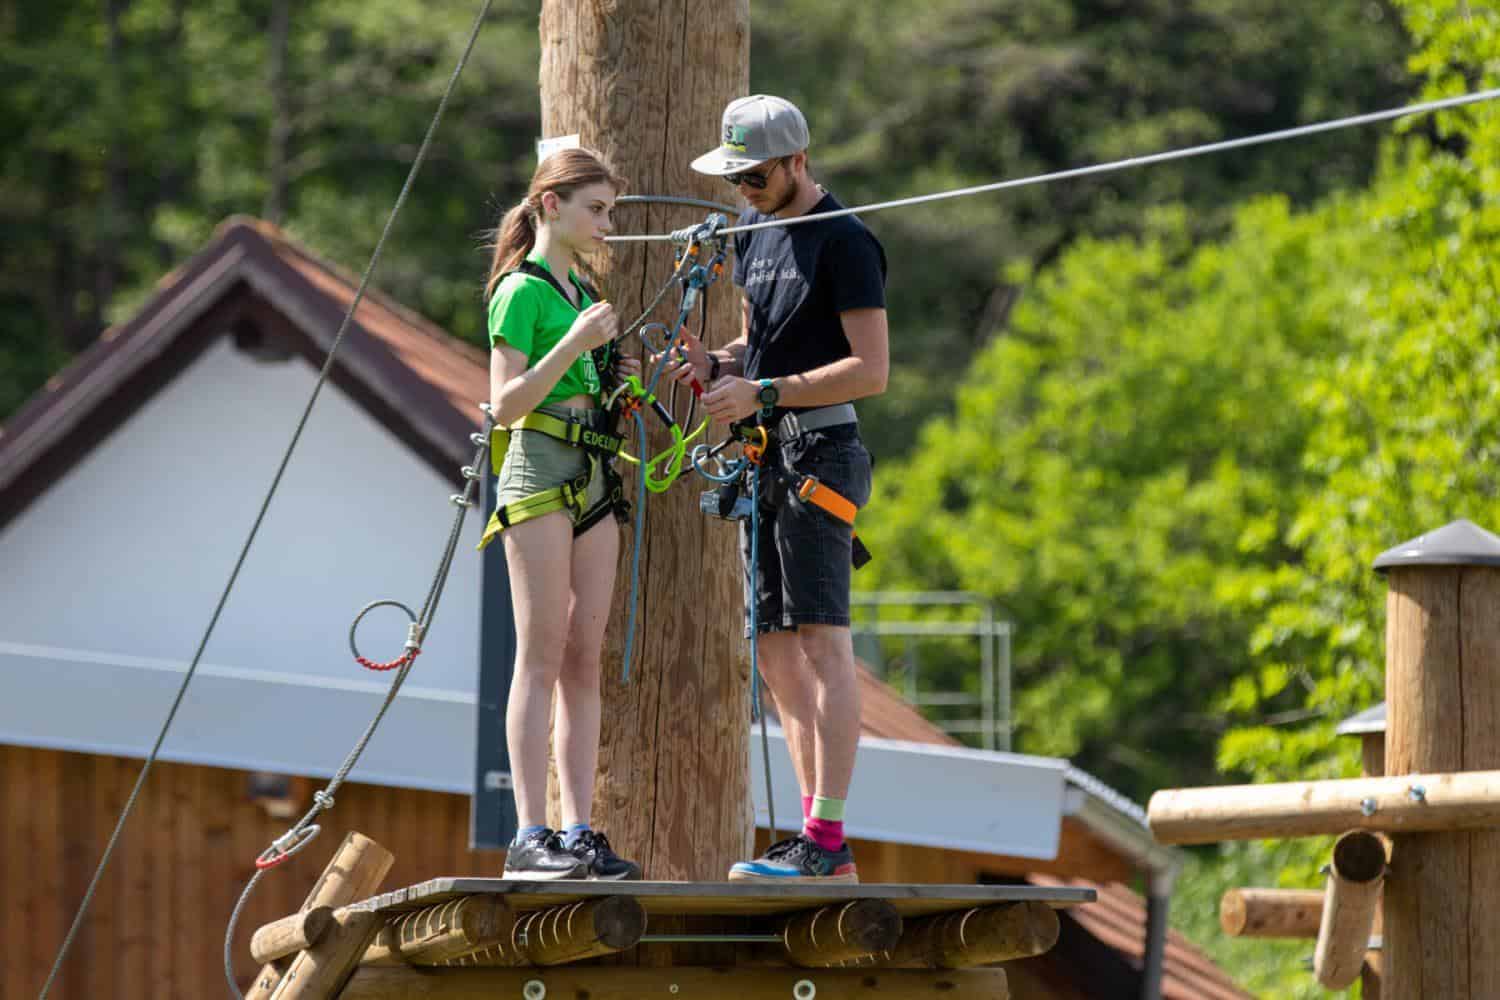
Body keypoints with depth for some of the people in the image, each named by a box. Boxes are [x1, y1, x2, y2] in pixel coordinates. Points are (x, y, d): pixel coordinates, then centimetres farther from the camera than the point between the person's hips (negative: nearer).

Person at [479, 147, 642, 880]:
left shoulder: (583, 293, 19)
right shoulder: (522, 292, -6)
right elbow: (507, 403, -13)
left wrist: (615, 378, 11)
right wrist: (574, 344, -20)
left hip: (593, 480, 8)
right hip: (540, 471, -8)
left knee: (585, 660, 3)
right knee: (541, 656, -10)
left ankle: (578, 832, 1)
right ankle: (530, 836, -13)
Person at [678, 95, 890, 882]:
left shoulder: (844, 243, -9)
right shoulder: (752, 232, 17)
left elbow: (871, 370, -15)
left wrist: (762, 393, -20)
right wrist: (715, 364, 5)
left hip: (818, 448, -9)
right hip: (762, 458, 9)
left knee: (820, 642, -14)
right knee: (775, 653, 7)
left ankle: (825, 840, -19)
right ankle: (821, 849, 9)